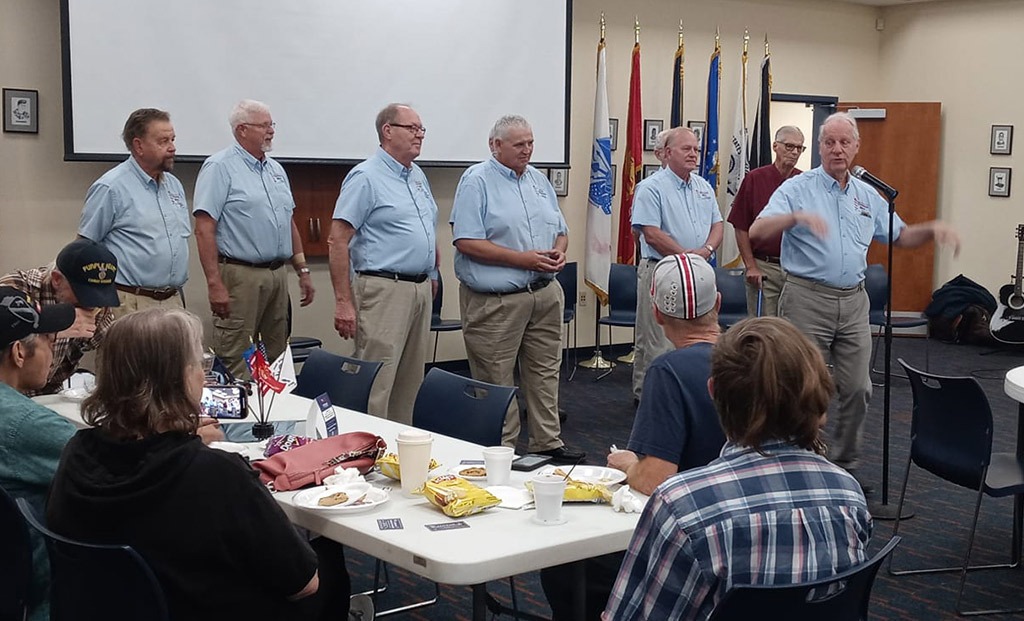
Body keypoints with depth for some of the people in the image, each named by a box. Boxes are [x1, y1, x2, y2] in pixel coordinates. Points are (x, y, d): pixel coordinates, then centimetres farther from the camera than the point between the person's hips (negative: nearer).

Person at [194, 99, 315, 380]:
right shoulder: (220, 167, -7)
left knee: (277, 358, 12)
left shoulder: (276, 169, 17)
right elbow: (204, 229, -14)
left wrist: (303, 270, 17)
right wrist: (214, 283, -20)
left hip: (277, 276, 8)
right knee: (236, 364, -5)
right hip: (239, 275, -8)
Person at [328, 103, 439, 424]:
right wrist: (343, 302, -19)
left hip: (421, 290, 8)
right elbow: (338, 240, -14)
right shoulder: (366, 178, -9)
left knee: (411, 385, 12)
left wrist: (433, 274, 20)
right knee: (375, 388, -8)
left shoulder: (418, 176, 17)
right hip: (384, 291, -8)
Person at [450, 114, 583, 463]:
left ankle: (547, 443, 22)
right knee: (496, 382, 0)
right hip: (495, 300, -7)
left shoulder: (539, 180, 15)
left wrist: (559, 252, -3)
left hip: (544, 294, 7)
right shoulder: (476, 181, -7)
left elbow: (560, 229, 22)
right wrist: (524, 259, -18)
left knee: (545, 374, 12)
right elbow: (466, 241, -16)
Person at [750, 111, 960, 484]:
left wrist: (932, 229, 1)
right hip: (807, 299, -5)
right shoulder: (798, 189, -3)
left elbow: (899, 236, 22)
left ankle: (844, 461, 21)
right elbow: (757, 232, -15)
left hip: (853, 302, 5)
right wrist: (797, 217, -33)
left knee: (857, 389, 7)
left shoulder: (868, 195, 14)